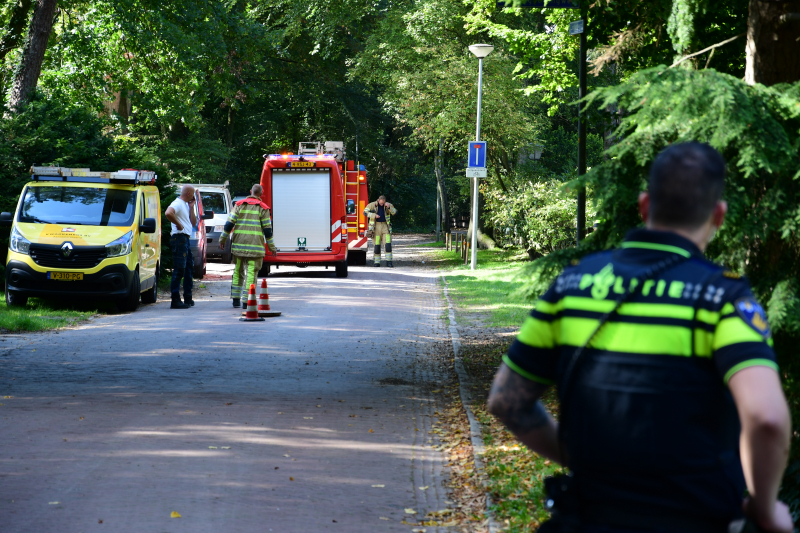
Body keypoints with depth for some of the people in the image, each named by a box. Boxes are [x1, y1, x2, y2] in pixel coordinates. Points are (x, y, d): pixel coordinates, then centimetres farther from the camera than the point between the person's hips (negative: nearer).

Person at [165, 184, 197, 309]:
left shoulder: (186, 205, 21)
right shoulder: (177, 204, -11)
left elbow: (193, 223, 18)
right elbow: (168, 213, -32)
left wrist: (191, 207, 11)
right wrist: (178, 224, -21)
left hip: (185, 240, 11)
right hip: (179, 237, -11)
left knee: (189, 267, 19)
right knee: (179, 269, -13)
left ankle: (188, 299, 27)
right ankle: (175, 301, -15)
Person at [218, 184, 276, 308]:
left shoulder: (239, 205, 8)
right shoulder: (263, 208, 1)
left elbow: (229, 223, 3)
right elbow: (267, 230, 0)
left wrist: (223, 239, 12)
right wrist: (272, 248, 7)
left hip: (238, 244, 3)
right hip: (255, 246, -3)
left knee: (238, 271, 13)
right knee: (251, 272, -2)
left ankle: (236, 299, 14)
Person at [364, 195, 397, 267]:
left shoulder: (388, 205, 5)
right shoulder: (372, 205, 0)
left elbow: (395, 212, -4)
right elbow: (365, 212, -8)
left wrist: (389, 207, -21)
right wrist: (374, 215, -20)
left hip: (385, 226, 1)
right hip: (376, 226, -1)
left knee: (388, 244, -10)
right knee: (376, 245, -1)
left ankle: (389, 262, -9)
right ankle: (377, 262, 8)